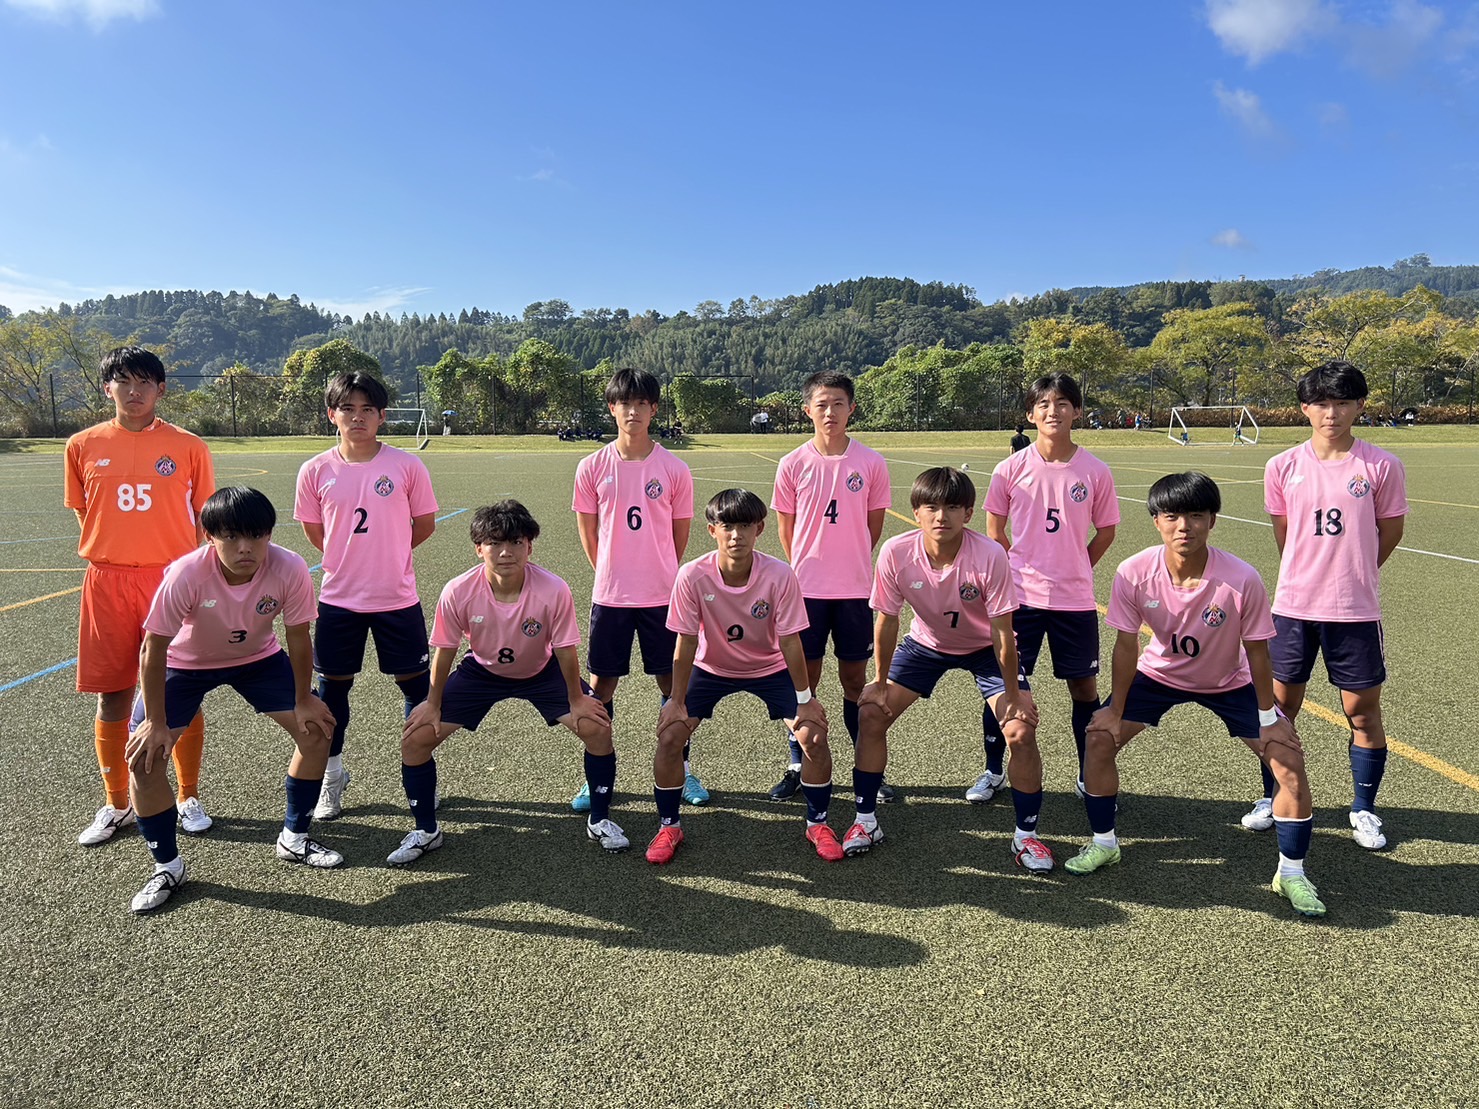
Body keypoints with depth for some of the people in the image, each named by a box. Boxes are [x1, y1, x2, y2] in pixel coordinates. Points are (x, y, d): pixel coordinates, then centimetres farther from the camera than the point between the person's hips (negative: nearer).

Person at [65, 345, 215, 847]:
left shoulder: (188, 446, -1)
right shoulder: (83, 446, 4)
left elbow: (204, 517, 6)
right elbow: (84, 514, 14)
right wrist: (117, 551, 6)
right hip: (107, 582, 2)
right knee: (112, 698, 7)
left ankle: (189, 799, 21)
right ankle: (116, 806, 24)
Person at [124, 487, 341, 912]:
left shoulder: (290, 569, -32)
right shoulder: (186, 574, -36)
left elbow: (298, 638, -17)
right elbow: (154, 648, -24)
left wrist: (302, 700, -8)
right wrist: (155, 722, -18)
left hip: (258, 657, 2)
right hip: (185, 663, -2)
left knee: (316, 729, -5)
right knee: (144, 756, -13)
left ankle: (294, 837, 16)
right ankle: (167, 866, 9)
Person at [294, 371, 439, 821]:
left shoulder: (407, 466, -7)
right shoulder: (316, 470, -3)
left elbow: (424, 524, 4)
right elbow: (313, 529, 11)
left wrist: (389, 553, 8)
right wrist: (352, 558, 10)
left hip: (398, 597, -1)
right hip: (339, 598, 2)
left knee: (415, 684, 7)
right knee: (332, 686, 11)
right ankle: (332, 774, 31)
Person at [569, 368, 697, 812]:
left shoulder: (673, 469, -3)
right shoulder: (593, 467, -2)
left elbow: (680, 531, 6)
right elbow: (588, 529, 8)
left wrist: (659, 574, 10)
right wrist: (611, 573, 11)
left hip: (661, 595, 0)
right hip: (609, 595, 1)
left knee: (672, 682, 8)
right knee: (601, 684, 7)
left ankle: (681, 770, 25)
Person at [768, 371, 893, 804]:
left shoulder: (871, 463, -2)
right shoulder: (793, 464, -2)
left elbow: (874, 523, 8)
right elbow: (786, 526, 6)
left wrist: (851, 562, 11)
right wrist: (808, 566, 8)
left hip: (856, 589, 0)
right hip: (806, 588, 0)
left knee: (855, 677, 9)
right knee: (804, 676, 8)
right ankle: (797, 767, 20)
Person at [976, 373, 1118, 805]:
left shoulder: (1095, 472, -3)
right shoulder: (1011, 468, -3)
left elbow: (1106, 531, 9)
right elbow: (994, 529, 7)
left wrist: (1074, 570, 7)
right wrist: (1022, 569, 4)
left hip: (1075, 599, 1)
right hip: (1019, 596, 0)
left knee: (1084, 686, 10)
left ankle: (1089, 775, 26)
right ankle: (992, 772, 22)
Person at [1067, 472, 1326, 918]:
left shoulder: (1242, 580, -32)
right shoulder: (1133, 574, -28)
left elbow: (1256, 650, -17)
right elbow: (1127, 645, -16)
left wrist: (1267, 715, -9)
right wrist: (1115, 711, -10)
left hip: (1229, 681, -1)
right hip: (1159, 672, 1)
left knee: (1289, 762, -10)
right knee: (1100, 737, -10)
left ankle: (1291, 873, 12)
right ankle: (1103, 844, 12)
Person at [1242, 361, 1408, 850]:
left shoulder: (1382, 466, -5)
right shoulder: (1282, 467, -1)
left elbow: (1390, 532, 7)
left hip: (1355, 609, -1)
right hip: (1293, 605, 2)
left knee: (1363, 709, 6)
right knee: (1281, 703, 10)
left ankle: (1364, 810, 24)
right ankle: (1272, 798, 26)